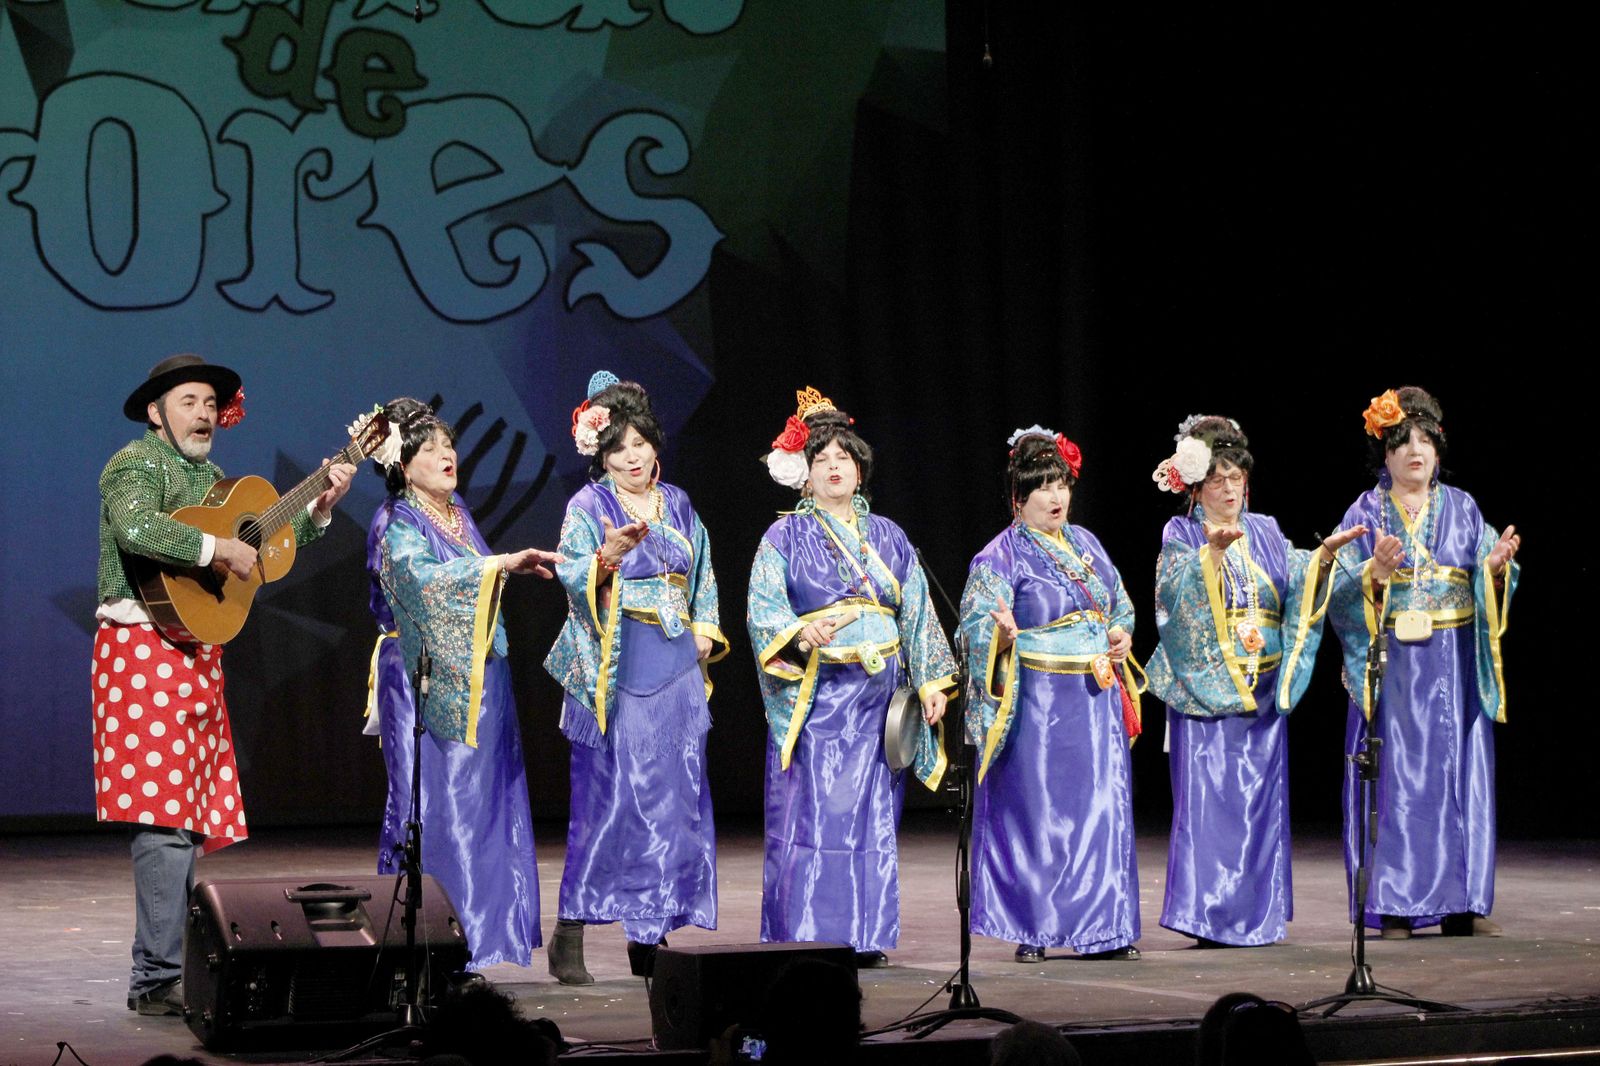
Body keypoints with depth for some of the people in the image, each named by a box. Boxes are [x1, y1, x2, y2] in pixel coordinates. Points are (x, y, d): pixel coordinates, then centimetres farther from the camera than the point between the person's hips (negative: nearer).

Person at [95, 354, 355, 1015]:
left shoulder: (209, 477, 22)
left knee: (187, 822, 9)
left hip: (197, 656, 9)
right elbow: (135, 528, -27)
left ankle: (160, 974, 14)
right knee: (165, 818, -15)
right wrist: (219, 549, -23)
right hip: (146, 647, -9)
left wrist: (320, 508, 18)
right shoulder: (137, 464, -6)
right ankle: (158, 981, -15)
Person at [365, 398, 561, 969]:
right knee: (433, 798, -7)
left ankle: (481, 918, 11)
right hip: (427, 679, -7)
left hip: (478, 676, 7)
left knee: (486, 791, 5)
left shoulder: (459, 514, 16)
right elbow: (425, 579, -26)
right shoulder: (397, 523, -8)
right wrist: (504, 563, -30)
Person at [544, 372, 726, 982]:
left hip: (676, 668, 5)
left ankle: (651, 934, 10)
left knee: (674, 795, 3)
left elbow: (703, 577, 24)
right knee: (606, 798, -9)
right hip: (617, 669, -5)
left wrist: (705, 629, 9)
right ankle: (569, 936, -5)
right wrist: (609, 554, -33)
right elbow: (575, 579, -15)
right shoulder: (588, 507, -1)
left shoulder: (678, 505, 15)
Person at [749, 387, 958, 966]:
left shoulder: (888, 537, 16)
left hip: (878, 695, 4)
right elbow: (764, 609, -7)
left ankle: (865, 935, 7)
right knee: (812, 815, -8)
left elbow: (917, 614, 14)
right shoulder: (784, 538, 4)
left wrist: (932, 682, 5)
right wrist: (802, 636, -27)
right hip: (814, 695, -4)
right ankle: (805, 936, -6)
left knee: (873, 815, 3)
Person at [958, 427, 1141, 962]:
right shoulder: (999, 557, -4)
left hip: (1097, 698, 5)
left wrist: (1122, 633, 4)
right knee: (1033, 809, -3)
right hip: (1035, 703, -5)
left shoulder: (1086, 544, 14)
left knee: (1100, 807, 4)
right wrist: (1003, 633, -32)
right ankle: (1031, 928, 4)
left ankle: (1101, 926, 10)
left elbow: (1120, 603, 24)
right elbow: (976, 630, -11)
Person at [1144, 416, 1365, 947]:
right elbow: (1178, 590, -18)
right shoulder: (1181, 536, 2)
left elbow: (1297, 582, -2)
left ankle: (1256, 912, 10)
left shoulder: (1266, 533, 14)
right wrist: (1213, 550, -33)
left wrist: (1324, 554, -20)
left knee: (1260, 799, 5)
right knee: (1207, 799, -7)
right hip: (1206, 688, -4)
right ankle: (1206, 916, -6)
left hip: (1262, 691, 4)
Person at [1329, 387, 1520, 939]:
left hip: (1454, 671, 2)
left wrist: (1496, 566, -17)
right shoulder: (1366, 513, 3)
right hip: (1391, 670, -2)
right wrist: (1376, 572, -24)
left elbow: (1486, 588, 5)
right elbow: (1344, 594, -5)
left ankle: (1460, 903, 7)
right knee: (1395, 780, -4)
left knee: (1458, 776, 1)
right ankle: (1394, 907, -1)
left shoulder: (1462, 508, 10)